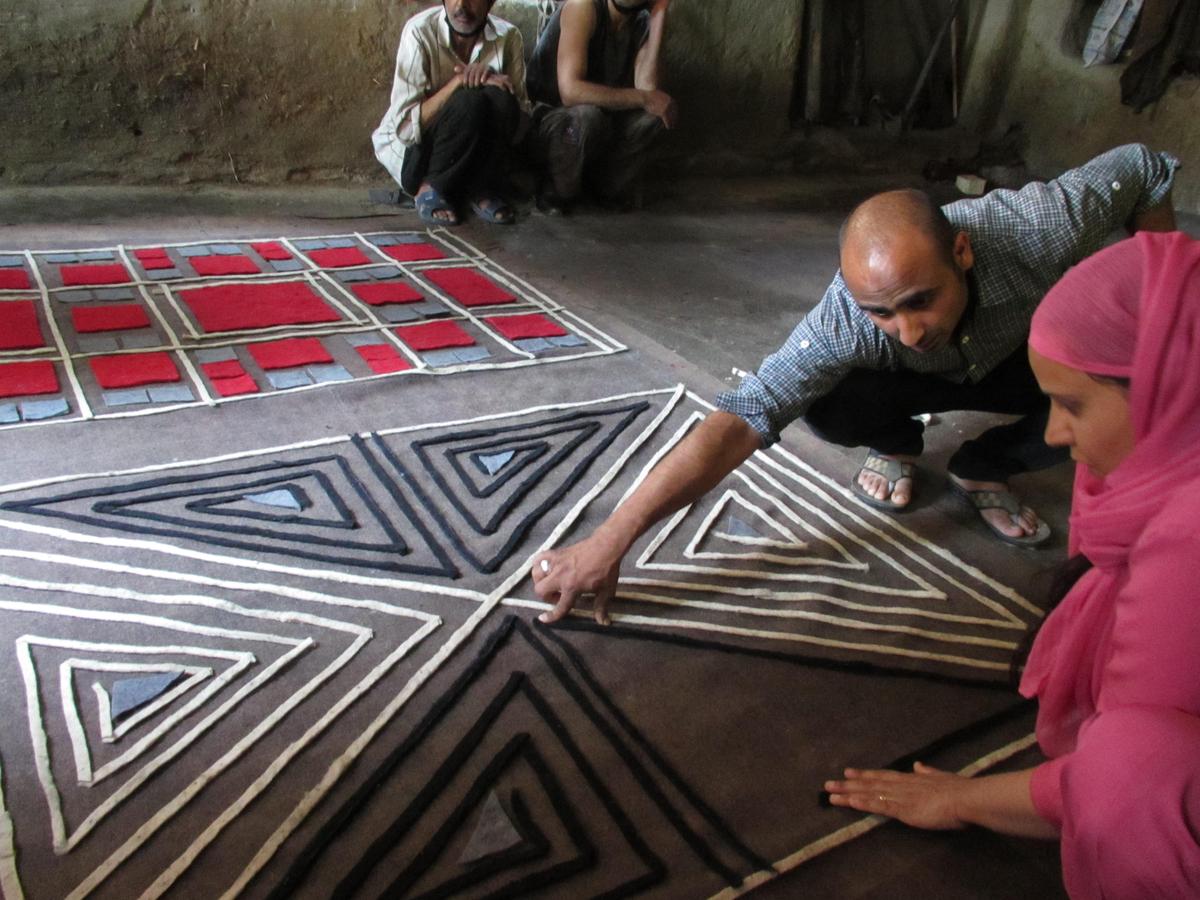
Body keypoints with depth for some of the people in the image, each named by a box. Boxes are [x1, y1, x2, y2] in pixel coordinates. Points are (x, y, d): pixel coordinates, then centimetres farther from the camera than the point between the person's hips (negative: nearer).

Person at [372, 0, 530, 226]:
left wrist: (491, 78, -25)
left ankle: (482, 191, -12)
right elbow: (405, 126, -23)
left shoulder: (508, 36, -8)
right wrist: (460, 81, -29)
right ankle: (430, 189, -14)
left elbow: (521, 119, -9)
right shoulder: (420, 31, -17)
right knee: (469, 102, -32)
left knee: (500, 98, -26)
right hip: (413, 151, -3)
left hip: (475, 156, 3)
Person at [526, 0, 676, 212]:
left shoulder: (644, 21, -4)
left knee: (656, 112, -19)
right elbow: (570, 91, -34)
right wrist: (643, 98, -28)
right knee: (588, 115, -37)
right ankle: (556, 193, -10)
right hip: (548, 117, -5)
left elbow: (647, 88, -20)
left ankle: (606, 188, 0)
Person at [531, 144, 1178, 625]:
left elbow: (1144, 169, -17)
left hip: (1024, 358, 2)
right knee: (826, 407, -32)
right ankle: (896, 445, 5)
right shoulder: (845, 320, -41)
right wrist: (610, 540, -54)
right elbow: (742, 417, -48)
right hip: (915, 380, -1)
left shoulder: (1040, 225, -38)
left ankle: (984, 469, 3)